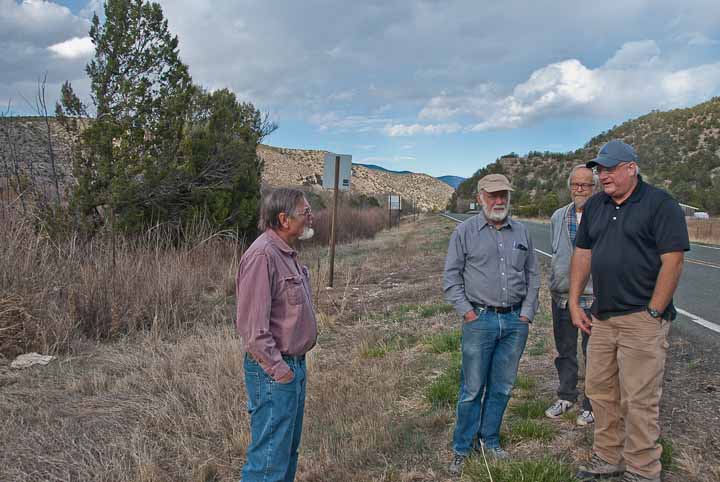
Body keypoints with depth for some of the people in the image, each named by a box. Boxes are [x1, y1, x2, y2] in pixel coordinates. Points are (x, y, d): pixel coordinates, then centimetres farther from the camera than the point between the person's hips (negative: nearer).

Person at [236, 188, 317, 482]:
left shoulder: (287, 254, 11)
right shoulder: (263, 255, -20)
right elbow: (252, 323, -23)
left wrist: (296, 364, 16)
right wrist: (278, 368, -19)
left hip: (294, 366, 10)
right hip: (273, 372, -10)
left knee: (289, 448, 20)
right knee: (270, 456, 1)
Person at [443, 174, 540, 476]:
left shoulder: (521, 233, 11)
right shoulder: (465, 232, 0)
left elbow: (532, 276, 15)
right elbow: (451, 277, 0)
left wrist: (527, 312, 6)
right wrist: (466, 311, -7)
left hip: (515, 321, 4)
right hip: (480, 319, -3)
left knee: (502, 387, 11)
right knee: (472, 389, 1)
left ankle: (489, 442, 28)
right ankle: (462, 449, 15)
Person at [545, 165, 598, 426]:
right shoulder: (558, 216, 9)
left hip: (593, 297, -5)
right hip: (561, 295, 5)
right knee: (565, 351, 17)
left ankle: (591, 405, 23)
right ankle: (566, 397, 34)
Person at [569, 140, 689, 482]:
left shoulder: (660, 204, -9)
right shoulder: (594, 206, 12)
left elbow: (672, 261, -14)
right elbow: (582, 255, 14)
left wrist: (653, 313, -15)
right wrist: (574, 303, 9)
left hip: (641, 318, -7)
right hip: (602, 316, 7)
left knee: (639, 400, 0)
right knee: (600, 391, 15)